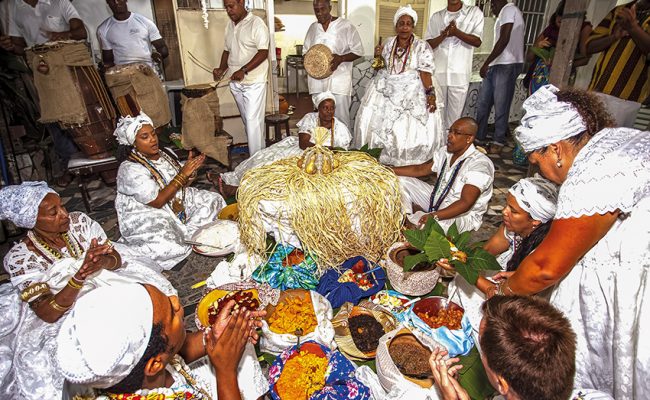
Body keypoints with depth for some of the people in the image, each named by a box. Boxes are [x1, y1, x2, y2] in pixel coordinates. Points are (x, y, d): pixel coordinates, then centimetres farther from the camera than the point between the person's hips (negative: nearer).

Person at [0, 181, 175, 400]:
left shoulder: (79, 221, -8)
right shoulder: (20, 257, -16)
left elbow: (116, 258, -7)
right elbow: (48, 313, -20)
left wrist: (102, 262, -32)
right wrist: (80, 275, -36)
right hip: (63, 318, -3)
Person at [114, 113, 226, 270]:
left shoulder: (165, 155, 1)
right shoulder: (130, 169, -20)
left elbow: (182, 185, 5)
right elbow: (157, 201, -25)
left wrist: (191, 171, -17)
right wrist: (182, 174, -28)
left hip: (176, 204, 8)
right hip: (147, 220, -8)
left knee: (213, 200, -1)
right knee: (172, 248, -31)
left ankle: (183, 234, -4)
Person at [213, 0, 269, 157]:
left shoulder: (256, 23, -9)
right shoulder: (230, 26, 13)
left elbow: (263, 52, -17)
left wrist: (243, 70, -26)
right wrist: (222, 68, 2)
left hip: (254, 82, -7)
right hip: (235, 82, 7)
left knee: (253, 120, -9)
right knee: (247, 120, 13)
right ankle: (260, 151, 27)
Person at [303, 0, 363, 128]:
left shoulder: (346, 26, -3)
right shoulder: (312, 28, 12)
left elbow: (358, 51, -1)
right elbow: (306, 50, 22)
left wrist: (341, 58, -19)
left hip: (339, 78, -4)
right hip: (317, 79, 4)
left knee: (341, 117, -6)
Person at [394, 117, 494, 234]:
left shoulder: (480, 165, -26)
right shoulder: (445, 152, -2)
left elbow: (465, 203, -34)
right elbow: (420, 169, 5)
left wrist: (434, 216, -47)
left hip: (462, 214, -8)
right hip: (437, 198, 8)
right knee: (401, 181, 0)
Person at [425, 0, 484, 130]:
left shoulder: (475, 12, 6)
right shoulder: (436, 17, 11)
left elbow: (477, 41, -3)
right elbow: (427, 45, 5)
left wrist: (456, 32, -18)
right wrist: (444, 34, -14)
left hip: (459, 74, -1)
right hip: (437, 73, 2)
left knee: (454, 116, 3)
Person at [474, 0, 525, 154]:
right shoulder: (504, 13, 23)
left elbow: (504, 40, -17)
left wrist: (486, 62, -16)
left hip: (507, 66, -9)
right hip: (496, 66, 9)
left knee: (500, 106, -4)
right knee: (483, 103, 7)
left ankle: (498, 142, 5)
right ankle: (479, 138, 14)